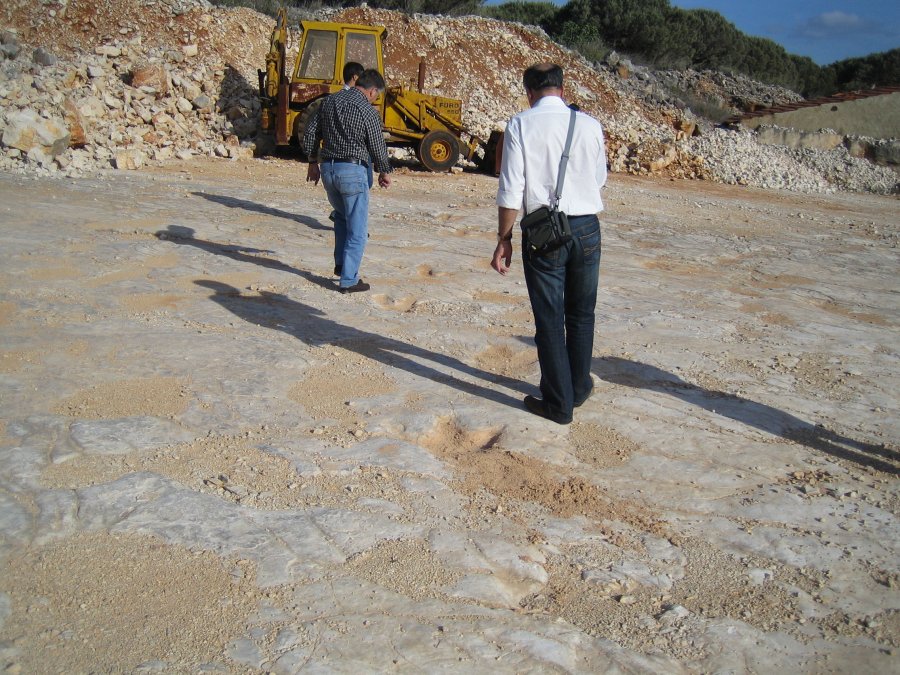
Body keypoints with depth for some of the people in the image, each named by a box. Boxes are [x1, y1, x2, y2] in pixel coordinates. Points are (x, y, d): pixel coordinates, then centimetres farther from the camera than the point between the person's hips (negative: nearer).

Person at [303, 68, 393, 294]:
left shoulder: (330, 101, 7)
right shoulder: (368, 111, -11)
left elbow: (310, 133, 11)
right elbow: (378, 147, -5)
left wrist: (313, 162, 21)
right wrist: (384, 172, 12)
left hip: (327, 168, 6)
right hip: (353, 171, -6)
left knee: (341, 216, 28)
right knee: (357, 228, 3)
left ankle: (341, 264, 28)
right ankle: (349, 280, 4)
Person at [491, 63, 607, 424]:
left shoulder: (520, 125, -5)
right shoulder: (590, 125, 2)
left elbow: (511, 190, -9)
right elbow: (600, 179, 14)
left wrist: (504, 239, -2)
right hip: (587, 227, 3)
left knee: (549, 317, 7)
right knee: (581, 313, 19)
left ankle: (558, 402, 15)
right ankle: (579, 387, 35)